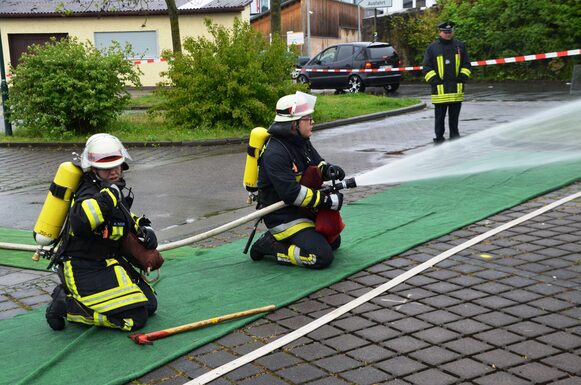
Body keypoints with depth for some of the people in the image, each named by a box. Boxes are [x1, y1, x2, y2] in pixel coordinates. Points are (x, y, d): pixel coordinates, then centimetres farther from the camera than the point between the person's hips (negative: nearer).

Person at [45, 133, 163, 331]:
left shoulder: (117, 190, 8)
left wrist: (144, 228, 9)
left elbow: (124, 218, 28)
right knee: (134, 318, -15)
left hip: (107, 262, 10)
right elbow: (80, 223, -44)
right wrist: (108, 195, -38)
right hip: (83, 269, -10)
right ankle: (67, 305, -3)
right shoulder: (90, 193, -21)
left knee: (149, 305, 13)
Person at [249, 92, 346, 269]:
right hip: (283, 218, -10)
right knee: (322, 256, -18)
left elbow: (318, 164, 16)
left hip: (303, 211, 10)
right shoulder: (275, 153, -25)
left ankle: (276, 239, 17)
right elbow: (291, 193, -29)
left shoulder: (302, 141, 4)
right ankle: (269, 246, -5)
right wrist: (328, 200, -26)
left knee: (333, 242, 20)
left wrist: (328, 170, -10)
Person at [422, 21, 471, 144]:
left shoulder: (460, 46, 10)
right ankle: (439, 138, 11)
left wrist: (462, 78, 1)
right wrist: (435, 81, -7)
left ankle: (455, 138, 18)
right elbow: (427, 67, 3)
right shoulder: (432, 48, 3)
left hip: (456, 88, 2)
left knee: (454, 115, 9)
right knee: (440, 116, 2)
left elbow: (466, 64, 14)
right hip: (440, 89, -2)